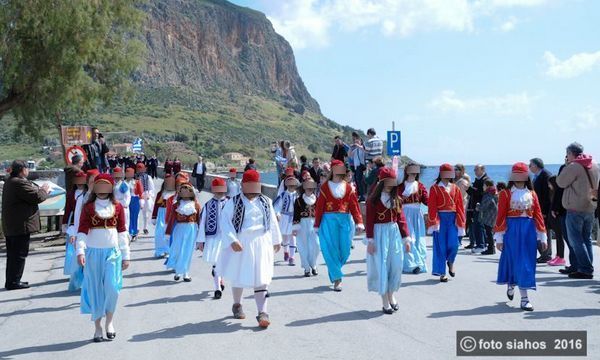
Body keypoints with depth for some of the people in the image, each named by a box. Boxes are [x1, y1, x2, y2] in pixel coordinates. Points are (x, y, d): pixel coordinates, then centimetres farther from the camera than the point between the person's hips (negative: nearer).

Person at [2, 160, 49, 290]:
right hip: (21, 225, -10)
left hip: (10, 226, 10)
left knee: (12, 254, 16)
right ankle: (14, 282, 1)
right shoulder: (20, 183, -19)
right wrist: (44, 191, 0)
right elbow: (36, 197, -19)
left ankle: (11, 281, 23)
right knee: (19, 254, -3)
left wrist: (39, 189, 7)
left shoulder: (10, 182, 15)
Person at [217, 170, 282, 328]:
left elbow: (273, 222, 19)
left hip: (261, 244, 2)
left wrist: (276, 241, 25)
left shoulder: (266, 202, 9)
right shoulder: (233, 202, -4)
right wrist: (232, 240, -22)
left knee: (261, 278, -7)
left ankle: (262, 312, -11)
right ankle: (237, 305, 37)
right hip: (241, 244, -1)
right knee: (238, 276, 12)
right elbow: (224, 222, -10)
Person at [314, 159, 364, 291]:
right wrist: (317, 225, 1)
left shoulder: (348, 187, 10)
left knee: (345, 250, 1)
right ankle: (337, 279, -3)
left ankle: (333, 270, 26)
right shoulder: (325, 187, 3)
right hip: (329, 220, -3)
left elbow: (354, 206, 5)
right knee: (331, 249, -7)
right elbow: (319, 207, 3)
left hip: (345, 220, 3)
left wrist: (359, 222, -7)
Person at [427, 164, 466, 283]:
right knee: (441, 246, 0)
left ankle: (450, 263, 25)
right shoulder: (435, 188, 0)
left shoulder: (455, 188, 10)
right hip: (440, 218, -2)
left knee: (453, 245, -8)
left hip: (452, 218, 3)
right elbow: (432, 206, -4)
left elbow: (460, 206, 9)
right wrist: (433, 222, -11)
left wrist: (461, 221, 3)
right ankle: (442, 273, 8)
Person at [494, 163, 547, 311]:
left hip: (529, 231, 4)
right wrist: (499, 238, -6)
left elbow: (538, 215, 8)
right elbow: (501, 216, -4)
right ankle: (524, 298, 1)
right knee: (518, 262, -4)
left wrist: (542, 236, 6)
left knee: (528, 262, 6)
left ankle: (511, 285, 27)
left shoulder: (532, 194, 7)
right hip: (512, 231, -4)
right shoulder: (505, 194, -3)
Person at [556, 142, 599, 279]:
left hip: (575, 208, -8)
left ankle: (586, 269, -7)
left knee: (575, 239, -3)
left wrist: (566, 167, -1)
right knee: (586, 239, 14)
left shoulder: (574, 166, -16)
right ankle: (587, 268, 16)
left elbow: (561, 182, -9)